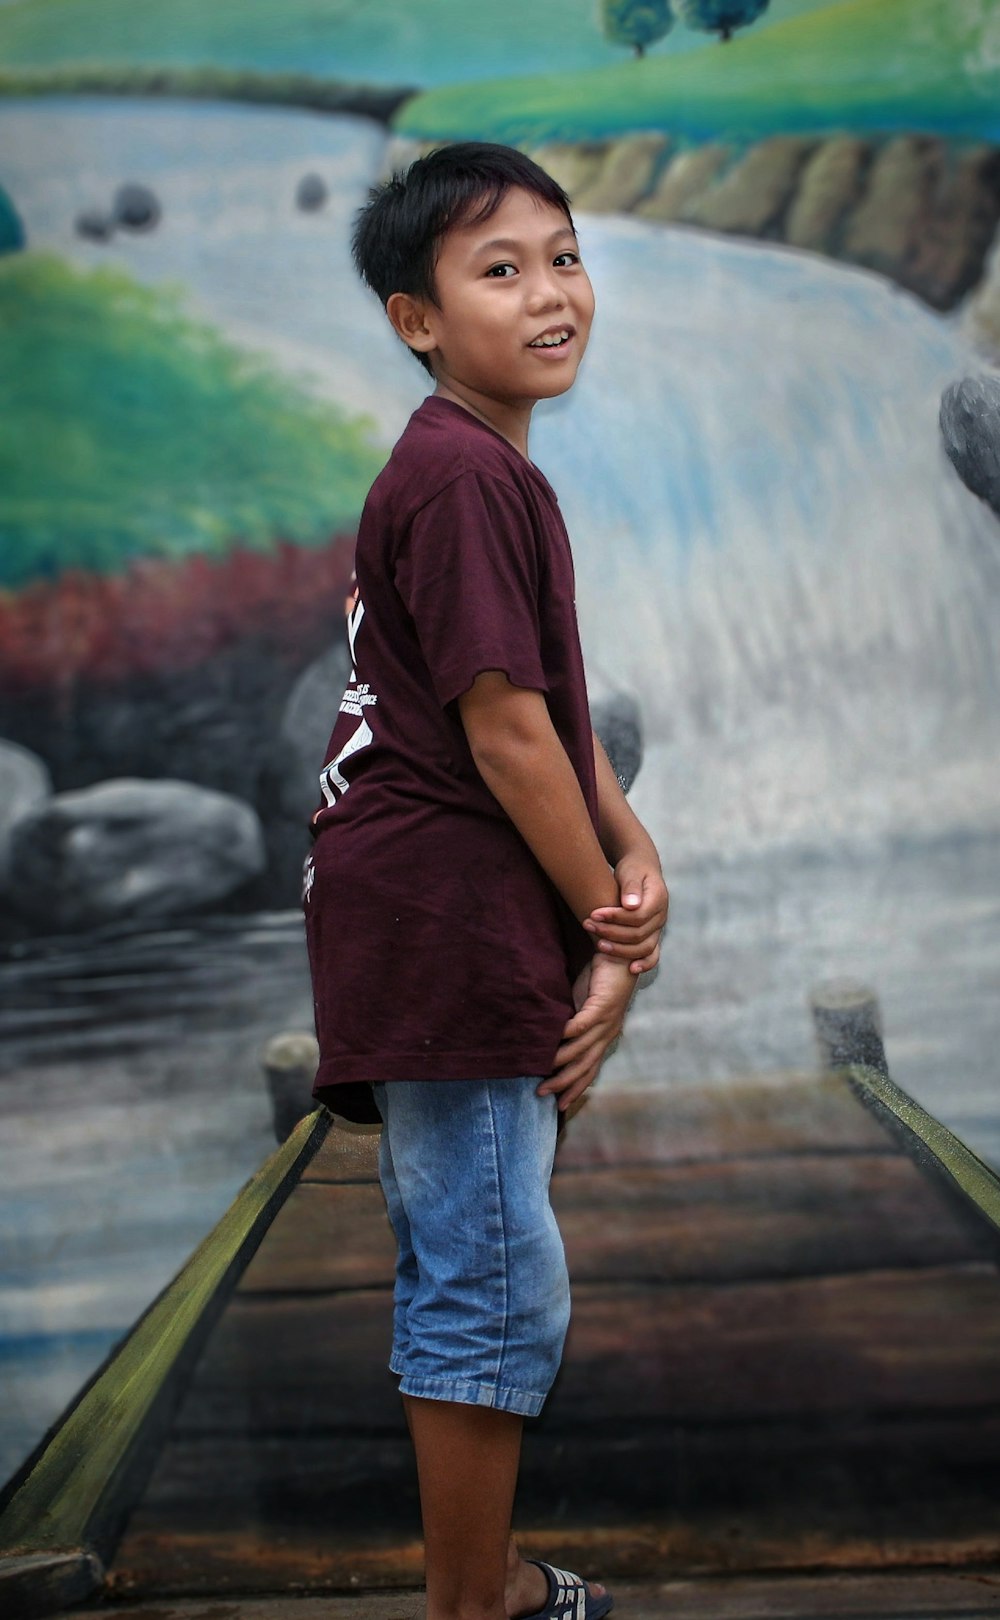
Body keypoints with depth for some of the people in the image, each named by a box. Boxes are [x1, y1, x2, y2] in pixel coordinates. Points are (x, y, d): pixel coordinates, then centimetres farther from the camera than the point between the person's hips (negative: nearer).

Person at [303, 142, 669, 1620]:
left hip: (471, 931, 11)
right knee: (497, 1289, -4)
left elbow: (557, 702, 16)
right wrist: (613, 936, -10)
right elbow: (504, 729, -18)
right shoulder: (463, 476, -16)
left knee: (462, 1272, 19)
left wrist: (635, 859, 1)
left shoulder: (493, 471, 17)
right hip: (448, 927, -11)